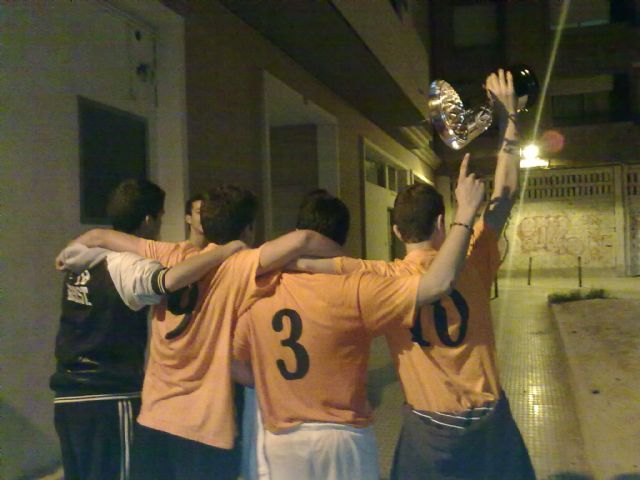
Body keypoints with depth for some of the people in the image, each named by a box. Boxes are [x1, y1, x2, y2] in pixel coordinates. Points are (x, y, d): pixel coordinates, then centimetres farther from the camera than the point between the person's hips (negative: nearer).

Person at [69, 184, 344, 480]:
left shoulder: (170, 257, 1)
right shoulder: (239, 269, -13)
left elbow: (98, 237, 9)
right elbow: (302, 240, -25)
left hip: (153, 421, 5)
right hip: (206, 432, -5)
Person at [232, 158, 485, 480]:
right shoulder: (353, 291, -19)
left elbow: (231, 364, 3)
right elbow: (439, 283, -24)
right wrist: (465, 214, -16)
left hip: (280, 440, 3)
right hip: (342, 438, -3)